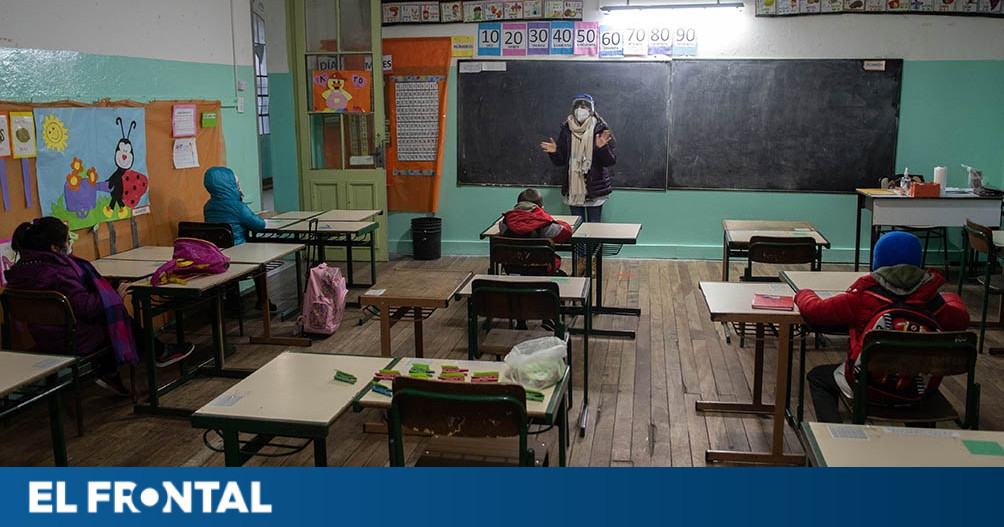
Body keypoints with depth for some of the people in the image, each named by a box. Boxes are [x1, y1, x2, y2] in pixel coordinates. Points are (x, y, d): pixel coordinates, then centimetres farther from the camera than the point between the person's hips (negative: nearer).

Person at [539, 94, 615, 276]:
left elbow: (611, 160, -9)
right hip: (573, 187, 3)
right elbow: (560, 161, 8)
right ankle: (581, 261, 24)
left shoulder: (600, 130, -6)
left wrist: (602, 147, -27)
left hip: (595, 188, -3)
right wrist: (554, 151, -13)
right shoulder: (566, 130, 3)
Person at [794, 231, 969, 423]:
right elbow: (962, 320, 12)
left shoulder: (862, 299, -15)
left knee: (818, 377, 24)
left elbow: (814, 310, -8)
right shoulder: (933, 301, -7)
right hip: (921, 391, 4)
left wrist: (804, 294, 15)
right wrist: (950, 297, 34)